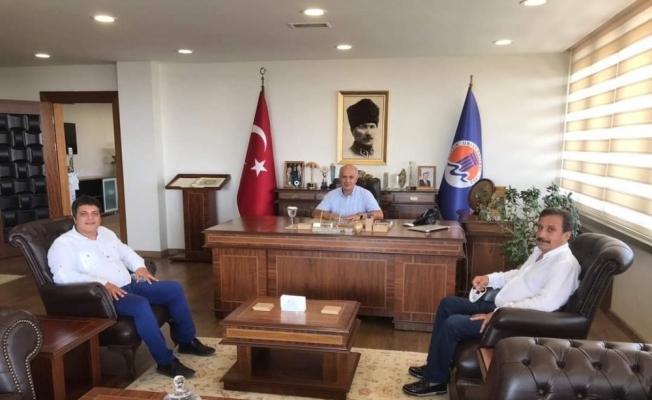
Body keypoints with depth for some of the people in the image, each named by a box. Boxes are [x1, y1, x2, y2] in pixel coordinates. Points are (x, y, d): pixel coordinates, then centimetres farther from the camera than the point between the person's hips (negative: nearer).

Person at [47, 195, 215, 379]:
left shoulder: (105, 233, 17)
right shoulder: (63, 244, -7)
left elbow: (125, 251, 29)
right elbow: (63, 276, -22)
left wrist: (139, 266, 8)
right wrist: (103, 284, -28)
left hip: (130, 285, 9)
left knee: (174, 289, 0)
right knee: (141, 305, -36)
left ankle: (187, 341, 14)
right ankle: (165, 361, -26)